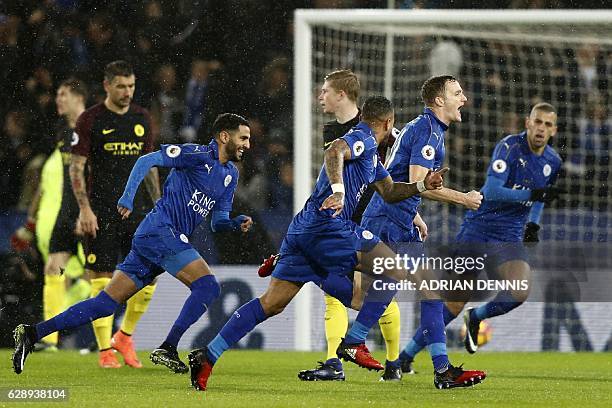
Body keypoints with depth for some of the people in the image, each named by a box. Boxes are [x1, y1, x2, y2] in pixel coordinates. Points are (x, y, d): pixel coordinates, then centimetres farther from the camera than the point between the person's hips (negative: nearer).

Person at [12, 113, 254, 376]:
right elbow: (147, 161, -12)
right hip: (160, 230, -8)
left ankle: (32, 333, 1)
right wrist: (128, 199, -22)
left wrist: (237, 224, 1)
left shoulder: (230, 174, 19)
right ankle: (168, 348, -17)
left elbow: (217, 222, 22)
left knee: (106, 303, 3)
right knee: (208, 287, -17)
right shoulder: (198, 155, -7)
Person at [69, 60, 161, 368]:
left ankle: (125, 336, 19)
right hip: (100, 214, -4)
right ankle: (105, 350, 4)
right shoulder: (90, 120, -4)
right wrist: (84, 208, -13)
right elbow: (76, 167, -5)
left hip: (136, 210, 4)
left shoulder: (142, 119, 10)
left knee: (148, 279, -2)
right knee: (102, 282, -4)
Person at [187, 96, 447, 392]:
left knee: (272, 303, 5)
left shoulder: (369, 153, 27)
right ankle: (353, 343, -4)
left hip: (303, 231, 10)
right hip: (329, 226, -10)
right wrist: (338, 189, -38)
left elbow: (389, 192, 36)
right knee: (393, 272, -2)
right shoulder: (363, 139, -3)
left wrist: (422, 186, 22)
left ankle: (208, 356, -3)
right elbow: (334, 151, -24)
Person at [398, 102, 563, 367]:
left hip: (509, 237, 4)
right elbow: (492, 191, -23)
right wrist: (532, 194, -27)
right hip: (477, 230, -4)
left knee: (519, 292, -23)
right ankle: (407, 354, 9)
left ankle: (475, 318, 8)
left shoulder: (552, 162, 6)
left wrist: (533, 224, 11)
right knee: (455, 302, -6)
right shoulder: (509, 147, -13)